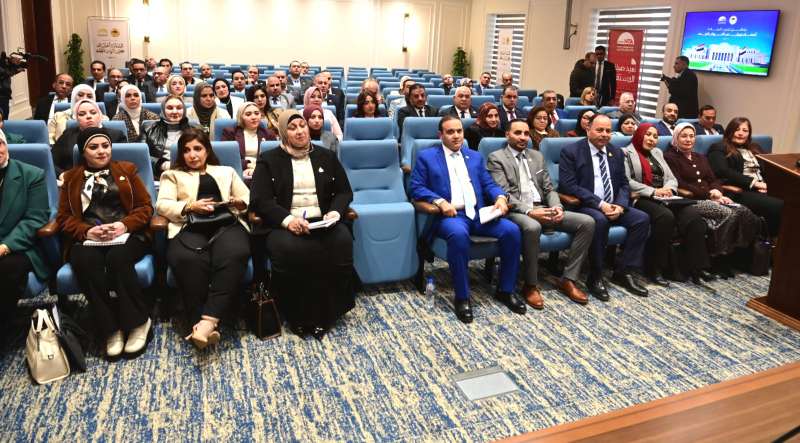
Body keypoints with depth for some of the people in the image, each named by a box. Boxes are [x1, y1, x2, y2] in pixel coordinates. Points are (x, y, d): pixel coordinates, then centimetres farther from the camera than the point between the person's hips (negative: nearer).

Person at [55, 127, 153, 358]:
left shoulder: (126, 170, 17)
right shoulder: (71, 178, 20)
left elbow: (145, 207, 9)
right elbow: (64, 217, 12)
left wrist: (125, 224, -11)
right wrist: (86, 231, -10)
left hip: (126, 234, -1)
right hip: (88, 238, 1)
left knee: (117, 258, -36)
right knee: (86, 260, -34)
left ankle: (138, 322, -20)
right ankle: (110, 328, -27)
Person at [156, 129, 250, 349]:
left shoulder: (226, 172, 34)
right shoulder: (172, 175, 29)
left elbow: (248, 198, 25)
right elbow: (162, 205, 11)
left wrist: (240, 203, 1)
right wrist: (190, 206, -7)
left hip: (227, 224, 1)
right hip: (190, 227, -1)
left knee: (234, 255, -36)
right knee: (187, 260, -38)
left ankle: (208, 321, -42)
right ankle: (198, 324, -34)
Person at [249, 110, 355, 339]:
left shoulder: (327, 156, 18)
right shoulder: (269, 160, 9)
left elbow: (344, 191, 16)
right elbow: (259, 199, -2)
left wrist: (335, 211, -7)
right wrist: (287, 219, -19)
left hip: (322, 221, 2)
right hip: (284, 223, -2)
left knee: (342, 242, -30)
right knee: (288, 250, -36)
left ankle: (328, 312, -14)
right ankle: (299, 317, -15)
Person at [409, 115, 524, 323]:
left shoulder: (475, 157, 23)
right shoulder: (426, 156, 10)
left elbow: (489, 184, 17)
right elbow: (416, 187, 0)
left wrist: (501, 197, -6)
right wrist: (440, 201, -16)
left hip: (478, 213, 5)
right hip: (449, 214, -4)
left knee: (512, 230, -21)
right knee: (459, 234, -39)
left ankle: (505, 290, -4)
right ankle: (462, 297, -24)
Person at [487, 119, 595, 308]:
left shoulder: (537, 156, 21)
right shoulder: (496, 158, 1)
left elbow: (549, 189, 18)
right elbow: (504, 194, -10)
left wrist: (557, 206, -4)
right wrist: (529, 211, -23)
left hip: (542, 209, 7)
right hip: (516, 211, -6)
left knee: (587, 222, -12)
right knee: (532, 227, -41)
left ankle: (568, 279, -7)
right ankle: (530, 285, -21)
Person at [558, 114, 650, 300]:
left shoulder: (617, 153, 14)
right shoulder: (571, 152, -5)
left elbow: (623, 184, 13)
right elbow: (568, 185, -15)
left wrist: (620, 205, -10)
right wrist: (600, 204, -21)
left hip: (613, 206, 6)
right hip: (584, 206, -6)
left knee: (642, 219, -15)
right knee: (600, 220, -35)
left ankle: (623, 271, -5)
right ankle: (595, 277, -20)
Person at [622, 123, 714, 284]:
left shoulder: (657, 153, 26)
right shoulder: (626, 153, 4)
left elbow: (671, 178, 19)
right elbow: (627, 182, -11)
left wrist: (668, 189, -6)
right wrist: (653, 191, -16)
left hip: (664, 197, 6)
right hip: (641, 198, -6)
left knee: (693, 214, -22)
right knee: (666, 216, -35)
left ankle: (696, 266, -21)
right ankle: (654, 268, -25)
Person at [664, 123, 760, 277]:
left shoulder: (701, 158, 26)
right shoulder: (670, 157, 4)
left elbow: (714, 179, 18)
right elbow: (680, 185, -8)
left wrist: (717, 193, -6)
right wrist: (709, 193, -11)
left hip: (710, 198, 7)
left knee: (743, 211, -22)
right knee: (728, 214, -30)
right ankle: (717, 259, -20)